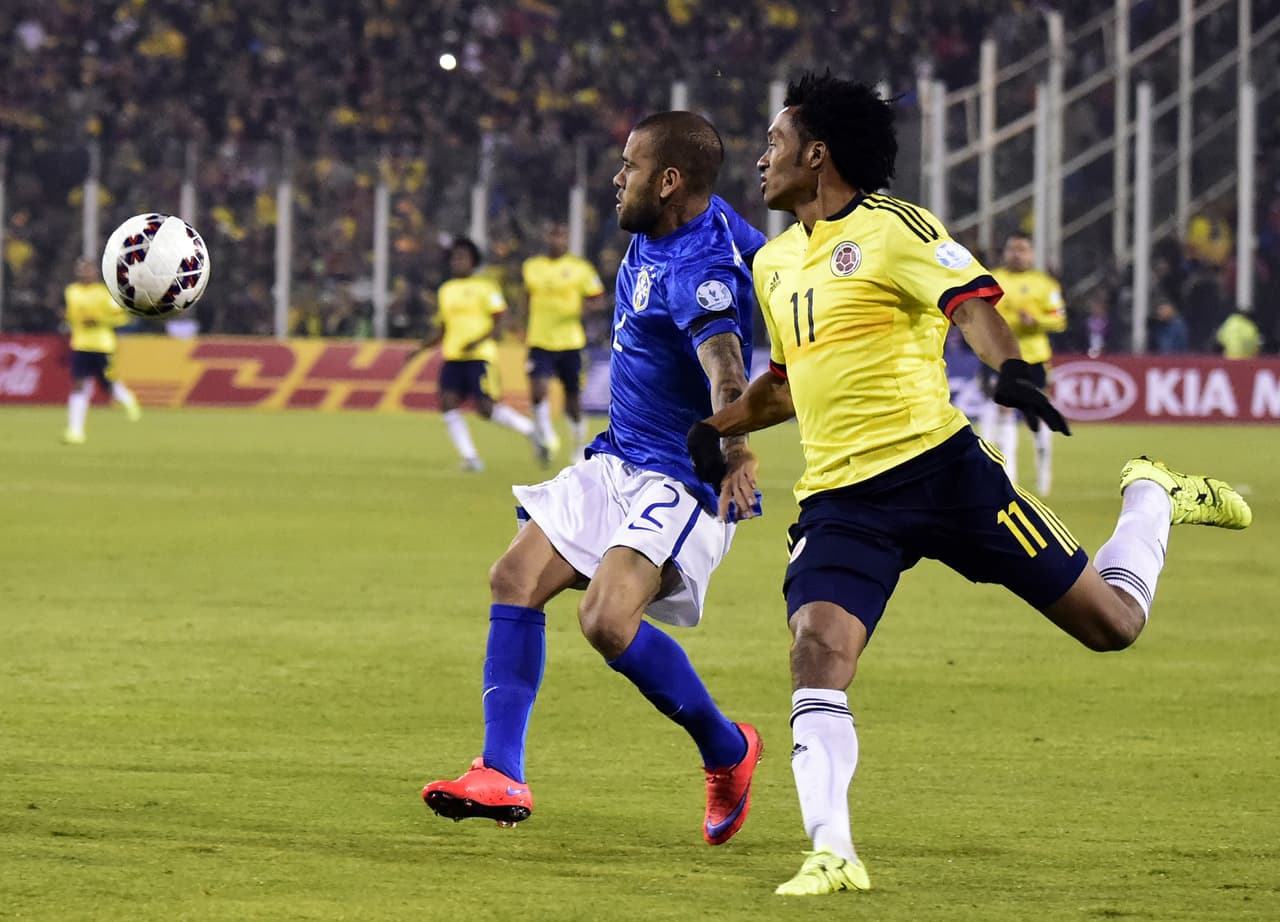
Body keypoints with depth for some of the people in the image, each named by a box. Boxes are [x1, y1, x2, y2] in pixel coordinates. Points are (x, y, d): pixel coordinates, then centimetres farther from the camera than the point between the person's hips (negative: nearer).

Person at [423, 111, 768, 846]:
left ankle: (728, 751, -3)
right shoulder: (657, 232, 3)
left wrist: (732, 446, -64)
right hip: (620, 461, 10)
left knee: (607, 619, -26)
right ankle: (502, 776, 0)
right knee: (516, 579, 0)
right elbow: (766, 256, 25)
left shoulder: (699, 271, -26)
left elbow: (725, 366, -45)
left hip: (682, 479, -10)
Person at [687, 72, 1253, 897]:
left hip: (937, 465, -5)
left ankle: (1155, 499, 32)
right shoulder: (774, 263, 18)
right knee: (818, 650, -22)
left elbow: (969, 299, -20)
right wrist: (719, 428, 25)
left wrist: (1010, 367, -39)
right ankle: (832, 855, -22)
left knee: (1113, 622, 0)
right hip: (841, 501, 5)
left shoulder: (889, 228, -5)